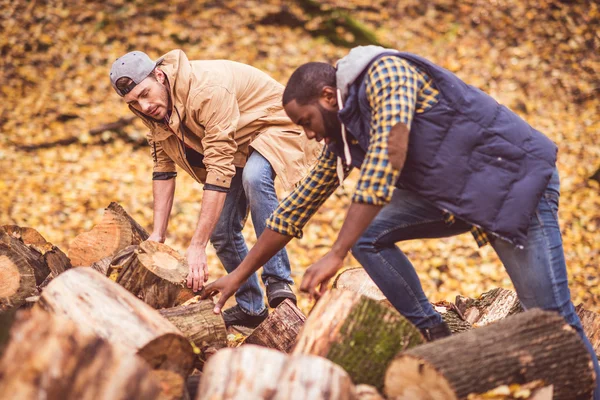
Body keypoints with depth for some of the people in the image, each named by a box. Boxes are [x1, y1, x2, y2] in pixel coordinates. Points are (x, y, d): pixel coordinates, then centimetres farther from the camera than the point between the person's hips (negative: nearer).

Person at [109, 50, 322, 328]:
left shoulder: (207, 88, -38)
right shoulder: (155, 109, -12)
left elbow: (219, 171, -41)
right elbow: (163, 169, -4)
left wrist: (197, 246, -42)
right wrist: (157, 234, -12)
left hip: (275, 127, -8)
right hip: (234, 146, 8)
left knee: (253, 176, -38)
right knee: (220, 229, 1)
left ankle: (278, 282, -29)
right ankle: (250, 307, 20)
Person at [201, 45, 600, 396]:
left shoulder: (385, 72, -19)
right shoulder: (343, 137, 6)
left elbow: (386, 160, -33)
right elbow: (296, 208, 12)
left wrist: (336, 256, -36)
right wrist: (238, 276, 11)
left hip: (515, 174, -8)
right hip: (454, 193, 8)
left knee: (548, 312, -11)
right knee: (368, 235, -6)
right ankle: (435, 339, 1)